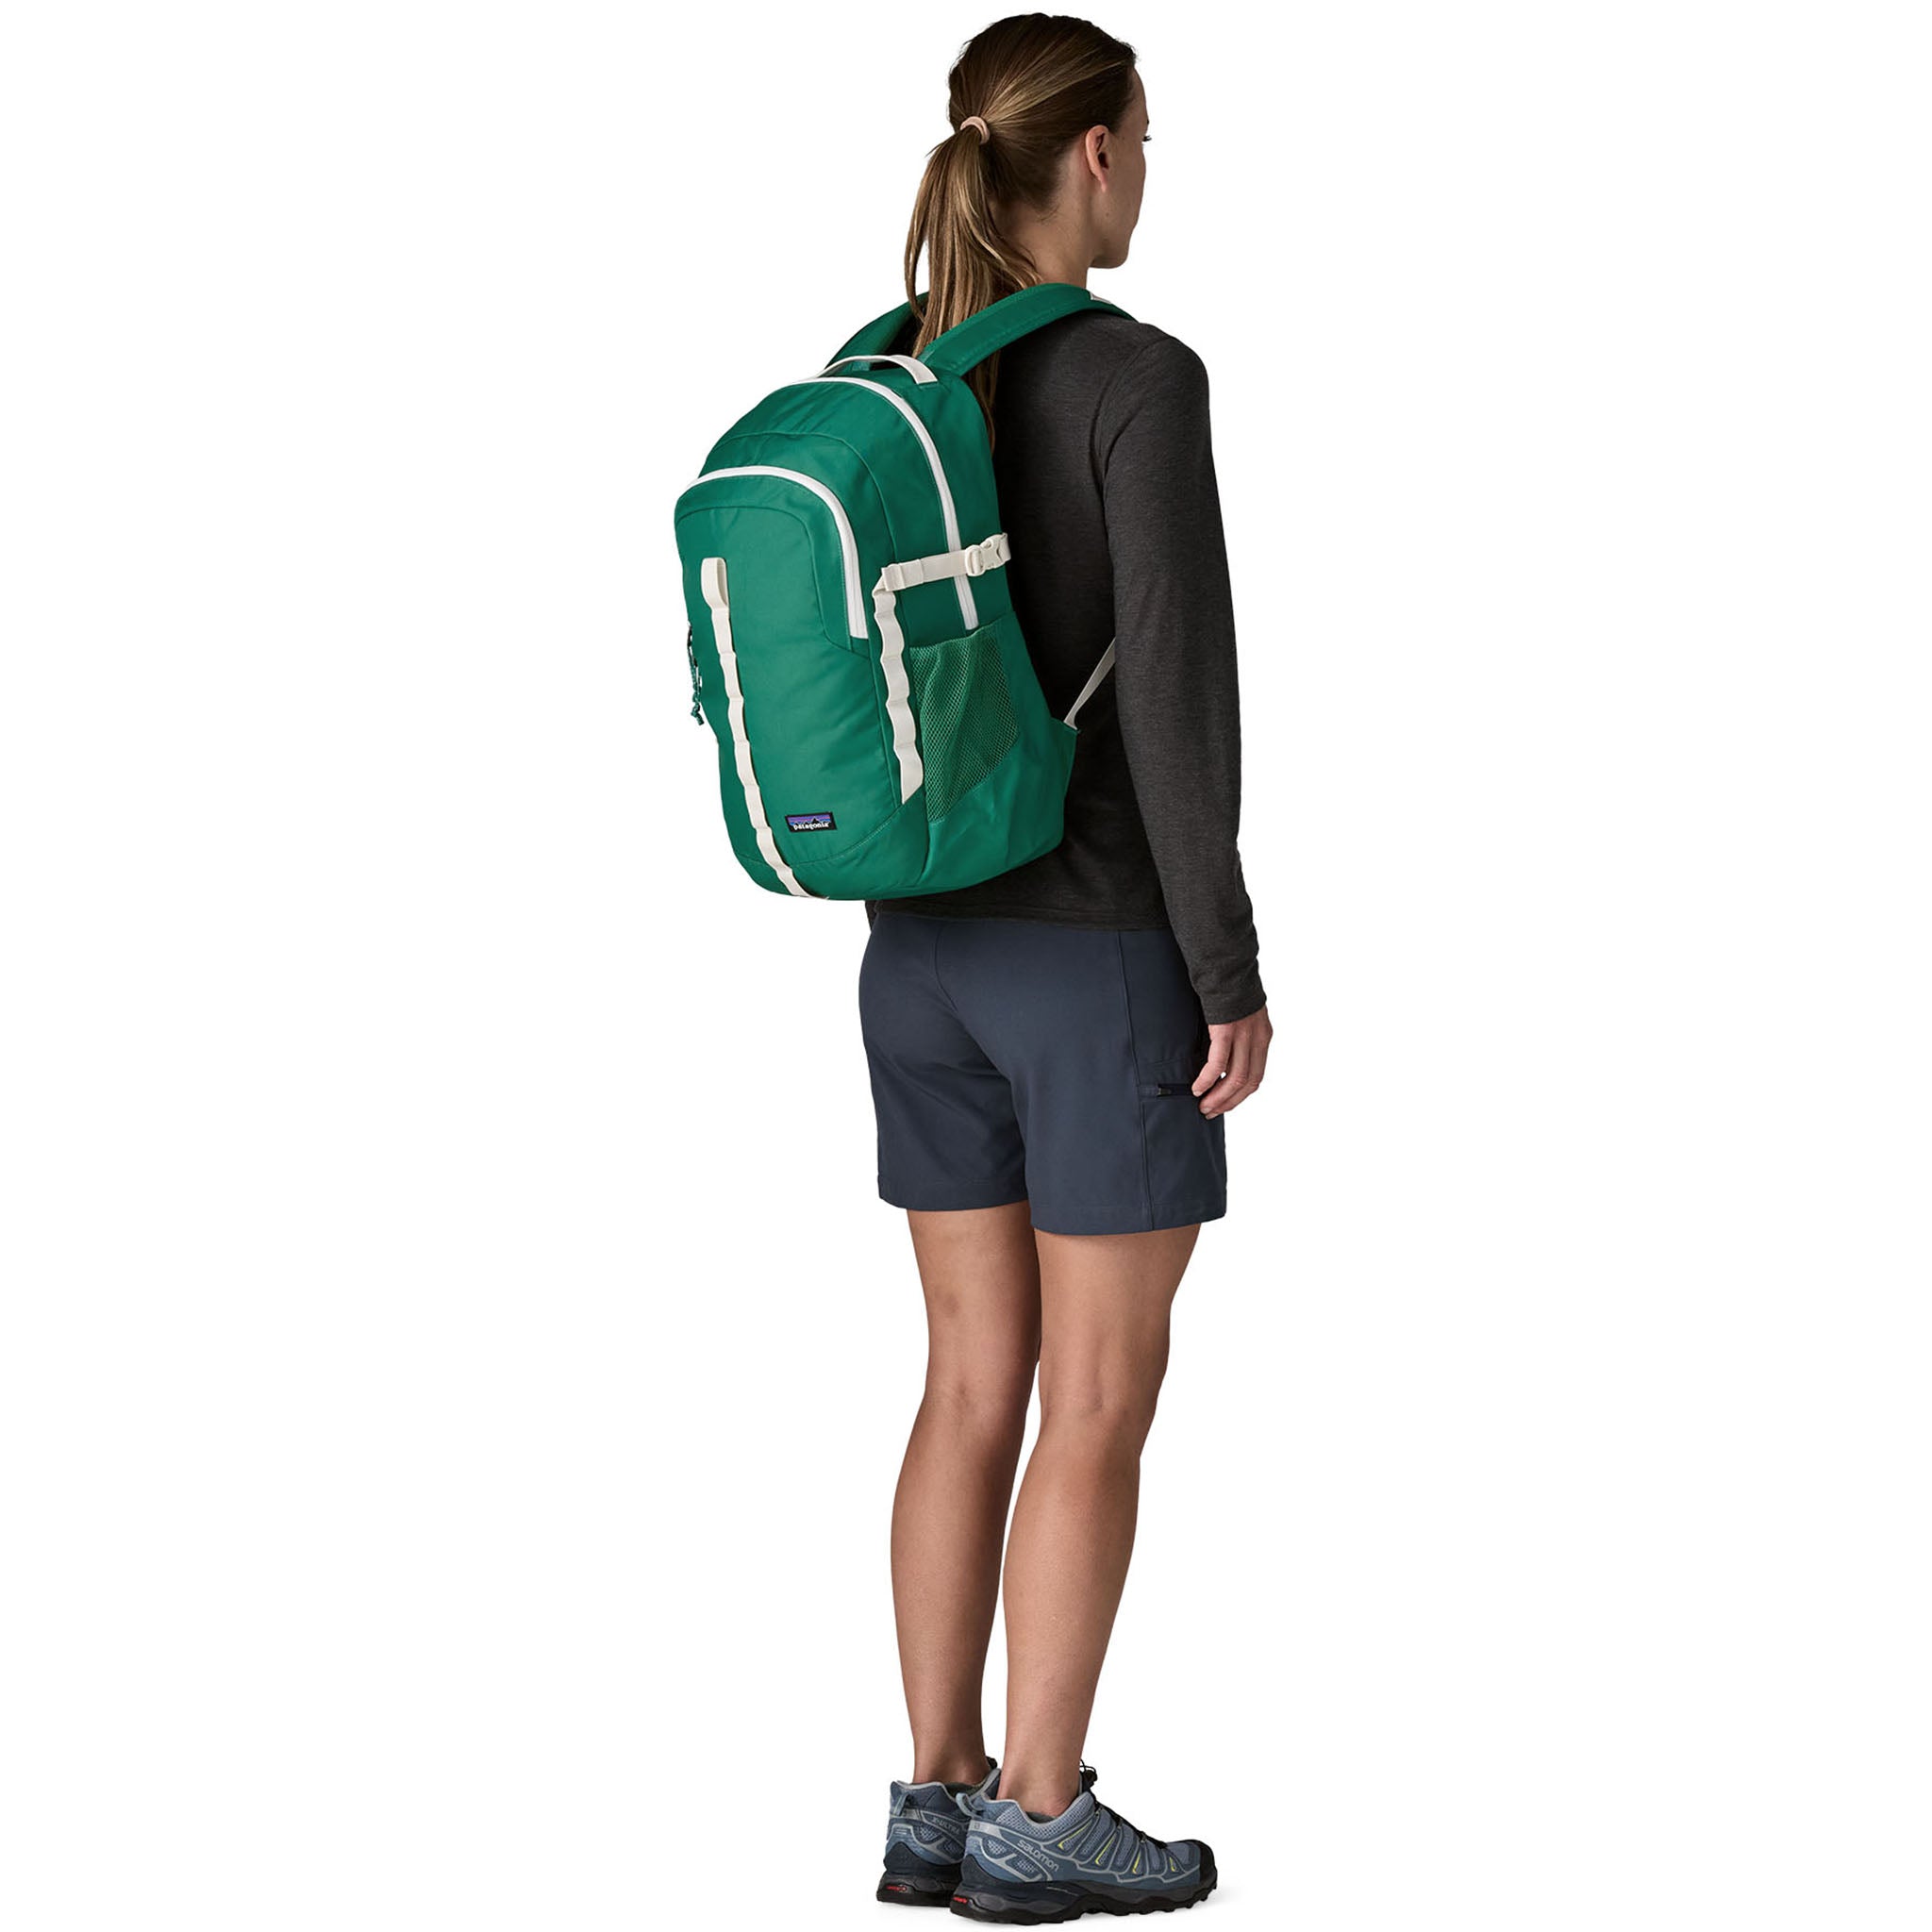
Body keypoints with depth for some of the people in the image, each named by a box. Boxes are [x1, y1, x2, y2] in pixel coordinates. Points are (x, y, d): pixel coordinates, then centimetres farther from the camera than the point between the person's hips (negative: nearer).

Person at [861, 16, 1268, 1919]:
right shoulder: (1142, 382, -16)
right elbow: (1178, 705, -19)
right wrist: (1236, 977, -12)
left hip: (931, 949, 7)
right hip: (1105, 959, -7)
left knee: (976, 1382, 13)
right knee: (1101, 1399, 3)